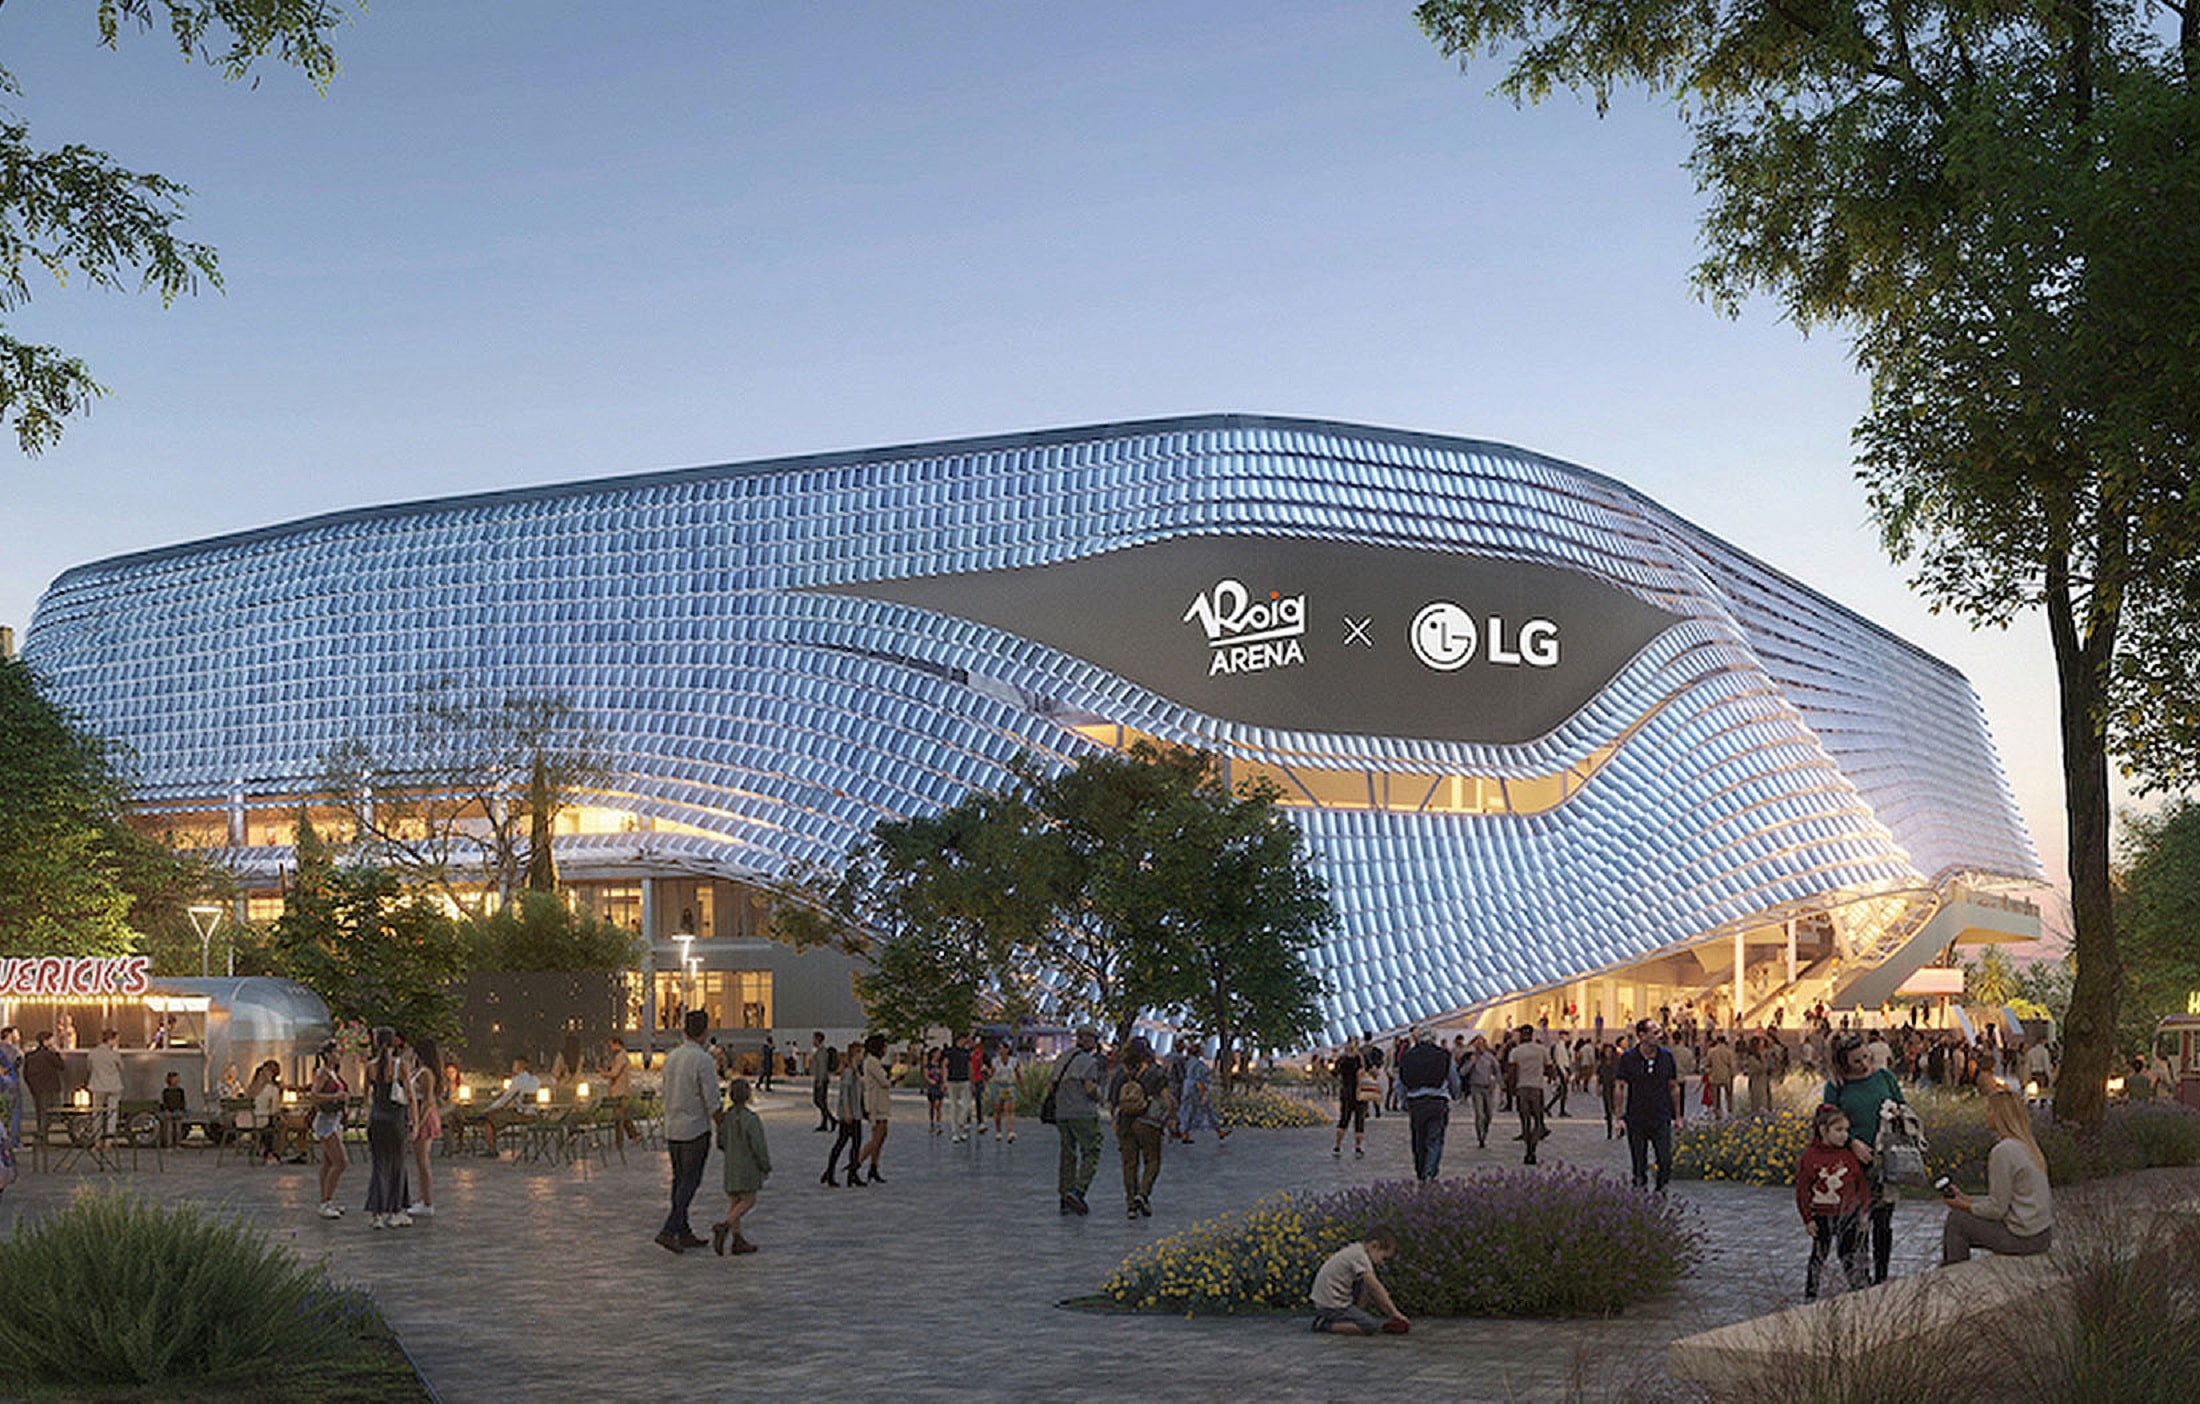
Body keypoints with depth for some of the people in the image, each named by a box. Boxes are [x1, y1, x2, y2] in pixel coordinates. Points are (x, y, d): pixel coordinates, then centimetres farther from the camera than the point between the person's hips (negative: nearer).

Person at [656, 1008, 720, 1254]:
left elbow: (668, 1094, 12)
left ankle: (684, 1233, 17)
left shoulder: (671, 1058, 6)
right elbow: (712, 1102, -16)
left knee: (679, 1180, 13)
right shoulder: (703, 1060, -16)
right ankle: (669, 1230, -12)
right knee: (690, 1182, -2)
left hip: (672, 1129, 7)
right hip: (695, 1130, -7)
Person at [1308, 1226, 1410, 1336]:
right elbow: (1375, 1287, -18)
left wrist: (1388, 1314, 13)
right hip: (1332, 1306, -10)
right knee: (1371, 1327, -20)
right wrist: (1395, 1312, -16)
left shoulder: (1354, 1251, 17)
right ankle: (1325, 1324, -13)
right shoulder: (1359, 1255, -13)